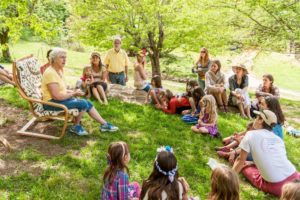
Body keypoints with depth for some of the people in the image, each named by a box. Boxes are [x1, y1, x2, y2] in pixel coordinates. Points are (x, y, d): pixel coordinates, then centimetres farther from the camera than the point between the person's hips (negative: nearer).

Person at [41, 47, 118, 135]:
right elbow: (56, 96, -26)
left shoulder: (59, 70, 9)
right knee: (83, 103, -20)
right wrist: (74, 94, -15)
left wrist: (73, 92, -2)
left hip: (60, 99, 10)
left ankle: (104, 124, 8)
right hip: (52, 102, -9)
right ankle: (76, 126, 2)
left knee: (87, 102, 0)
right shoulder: (50, 73, -21)